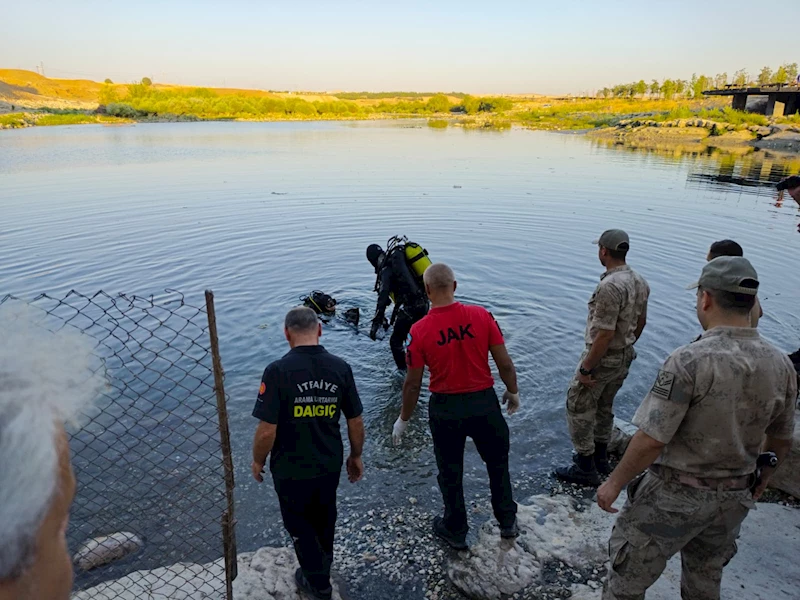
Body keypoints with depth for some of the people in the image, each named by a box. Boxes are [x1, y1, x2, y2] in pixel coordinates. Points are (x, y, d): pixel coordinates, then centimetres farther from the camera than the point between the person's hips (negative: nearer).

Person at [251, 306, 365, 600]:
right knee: (324, 517, 29)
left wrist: (258, 460, -2)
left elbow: (267, 431, -22)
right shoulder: (340, 368, -13)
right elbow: (356, 423, -5)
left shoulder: (278, 371, -24)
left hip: (291, 468, -4)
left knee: (299, 524, 23)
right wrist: (356, 456, 12)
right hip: (330, 465, 4)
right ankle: (324, 563, 54)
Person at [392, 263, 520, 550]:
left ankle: (456, 531, 37)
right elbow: (505, 363, -6)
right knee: (497, 462, 25)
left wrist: (403, 420, 6)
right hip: (484, 403, 2)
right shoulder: (481, 316, -12)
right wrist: (513, 391, 13)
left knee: (450, 472, 19)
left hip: (445, 408, -1)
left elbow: (413, 383, -8)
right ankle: (508, 522, 41)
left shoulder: (419, 331, -15)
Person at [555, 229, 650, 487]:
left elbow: (605, 334, -28)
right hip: (624, 358, 9)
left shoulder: (610, 286, -28)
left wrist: (585, 368, -21)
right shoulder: (640, 282, 1)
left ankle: (585, 468, 14)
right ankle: (599, 458, 36)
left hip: (602, 358, -9)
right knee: (604, 407, 22)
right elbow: (640, 322, 13)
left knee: (579, 408, 6)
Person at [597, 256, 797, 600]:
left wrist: (614, 483, -11)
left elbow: (651, 440, -25)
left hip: (673, 496, -6)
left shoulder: (689, 361, -27)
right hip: (733, 500, 6)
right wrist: (763, 478, 26)